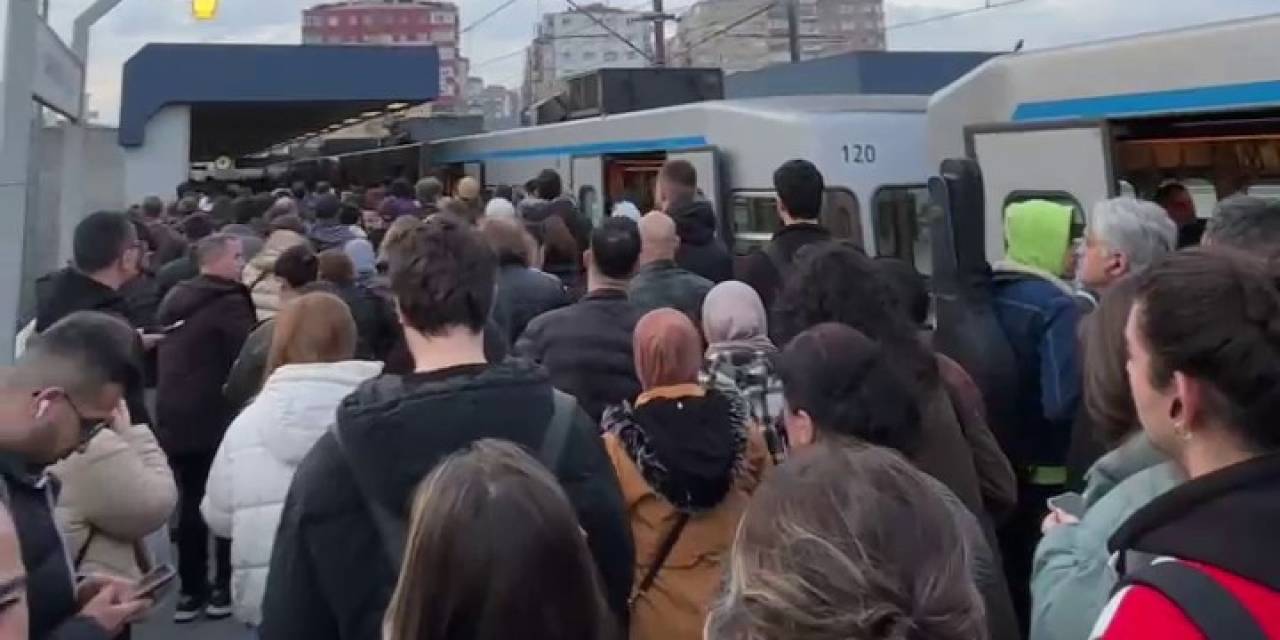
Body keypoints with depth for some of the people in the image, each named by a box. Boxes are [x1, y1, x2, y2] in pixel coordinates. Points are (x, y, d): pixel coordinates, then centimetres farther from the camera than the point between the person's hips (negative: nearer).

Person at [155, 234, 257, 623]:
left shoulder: (175, 298, 13)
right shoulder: (229, 300, -14)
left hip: (174, 414, 7)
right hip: (215, 416, -7)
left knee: (190, 502, 11)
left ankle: (192, 589, 15)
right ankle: (225, 587, 7)